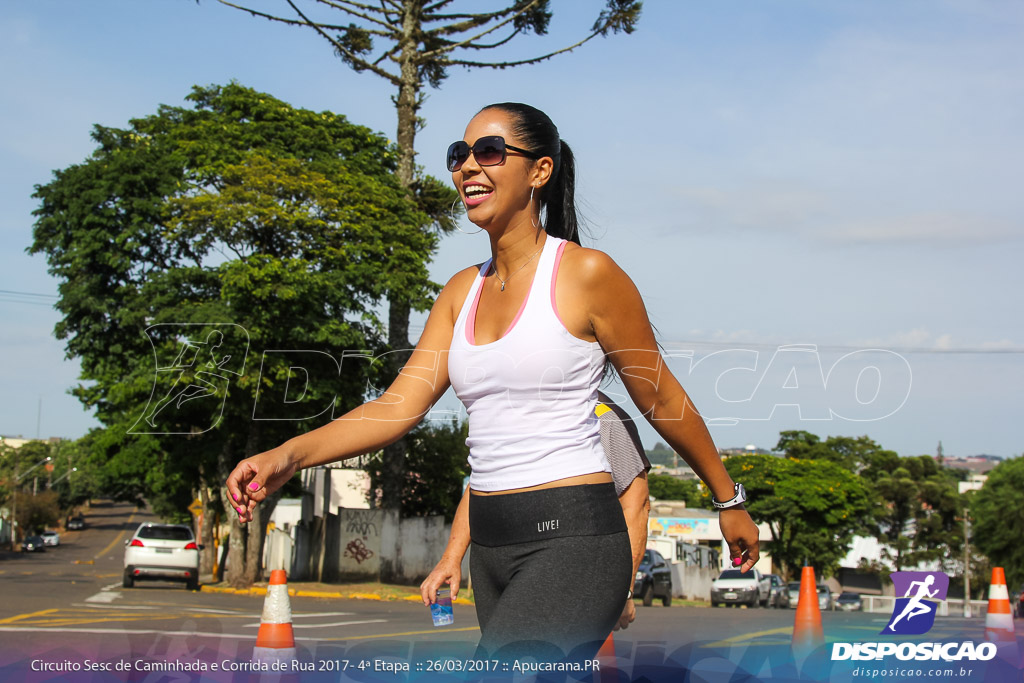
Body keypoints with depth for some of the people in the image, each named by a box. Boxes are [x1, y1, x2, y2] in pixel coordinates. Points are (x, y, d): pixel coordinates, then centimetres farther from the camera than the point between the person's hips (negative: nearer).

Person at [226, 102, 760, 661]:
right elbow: (400, 405, 1)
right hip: (491, 545, 7)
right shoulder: (463, 291, 10)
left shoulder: (587, 274, -8)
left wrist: (728, 501, 12)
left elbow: (662, 400, 1)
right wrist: (289, 456, -14)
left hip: (573, 539, -7)